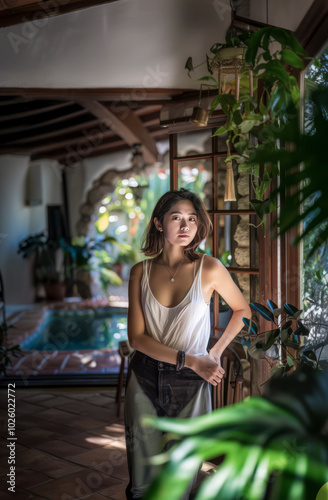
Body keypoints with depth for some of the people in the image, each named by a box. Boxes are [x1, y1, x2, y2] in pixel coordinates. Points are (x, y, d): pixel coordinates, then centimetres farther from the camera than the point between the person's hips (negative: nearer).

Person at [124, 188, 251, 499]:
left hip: (191, 384, -1)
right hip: (145, 380, 1)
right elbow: (136, 337, -6)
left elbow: (243, 311, 9)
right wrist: (190, 360, -14)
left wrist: (215, 354, 1)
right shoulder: (140, 272, -1)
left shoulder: (209, 269, -7)